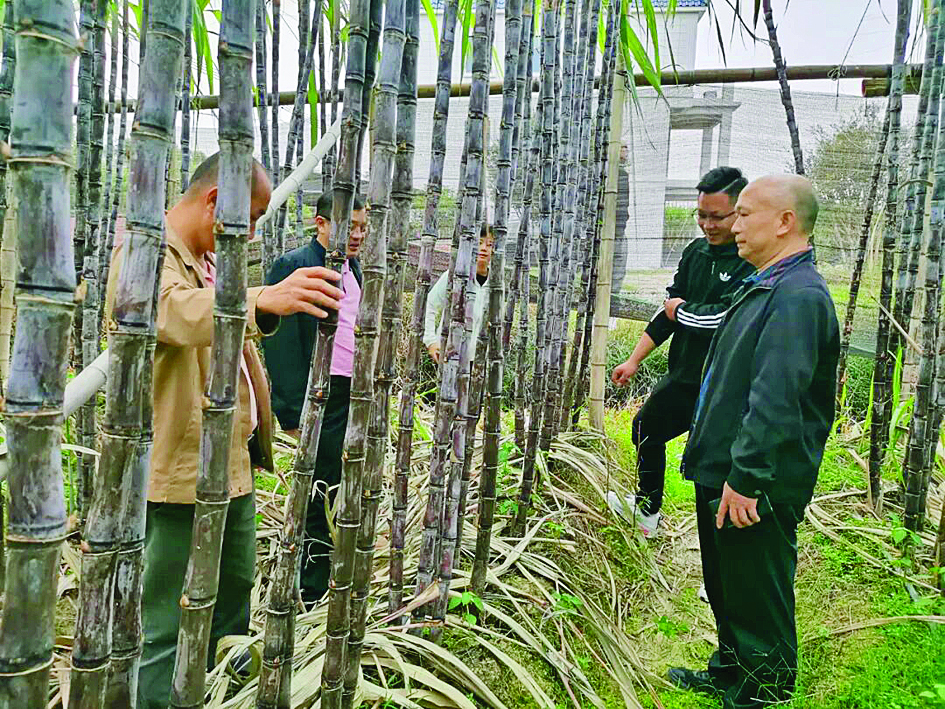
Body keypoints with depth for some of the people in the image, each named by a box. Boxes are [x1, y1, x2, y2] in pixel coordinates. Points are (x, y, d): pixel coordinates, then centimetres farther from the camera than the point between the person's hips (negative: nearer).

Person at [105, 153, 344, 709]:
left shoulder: (213, 262, 16)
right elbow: (174, 310, -38)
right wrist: (262, 300, -53)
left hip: (234, 462, 10)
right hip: (179, 468, -10)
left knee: (235, 587, 21)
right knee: (168, 621, -1)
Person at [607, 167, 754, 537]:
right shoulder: (696, 252, 7)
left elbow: (726, 316, -27)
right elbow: (669, 308, 12)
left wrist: (681, 311, -8)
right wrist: (634, 360, 13)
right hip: (684, 374, 9)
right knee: (646, 427, 24)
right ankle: (647, 510, 44)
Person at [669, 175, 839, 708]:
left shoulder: (798, 294, -21)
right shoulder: (765, 286, 13)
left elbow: (775, 398, -28)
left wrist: (746, 478, -27)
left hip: (756, 488, -10)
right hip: (723, 474, 10)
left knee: (757, 598, 7)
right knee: (724, 585, 24)